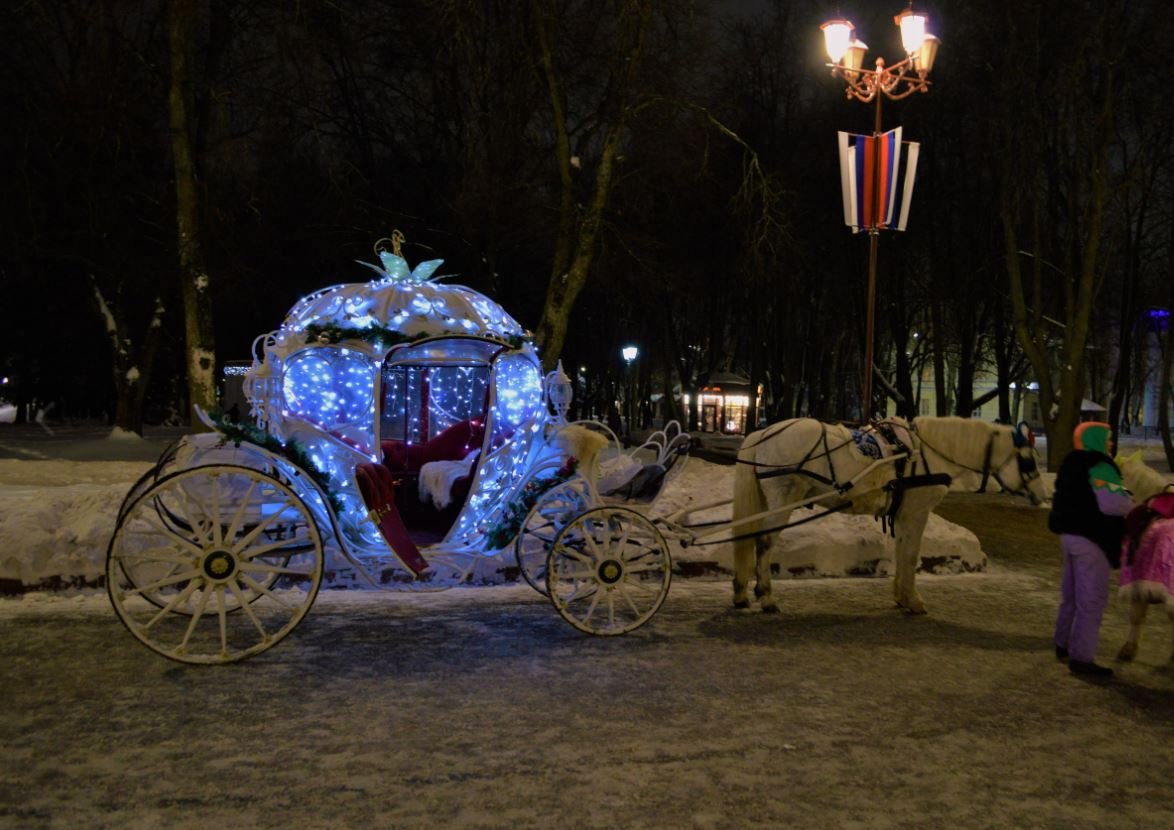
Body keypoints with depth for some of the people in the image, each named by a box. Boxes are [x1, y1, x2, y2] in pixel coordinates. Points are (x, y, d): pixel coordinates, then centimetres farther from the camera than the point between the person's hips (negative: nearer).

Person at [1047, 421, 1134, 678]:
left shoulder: (1073, 465, 13)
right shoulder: (1099, 467, -18)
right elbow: (1113, 503, -27)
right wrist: (1130, 502, -7)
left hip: (1070, 535, 10)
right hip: (1091, 541, -10)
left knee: (1071, 596, 20)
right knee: (1092, 600, -5)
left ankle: (1064, 645, 31)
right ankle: (1081, 658, -5)